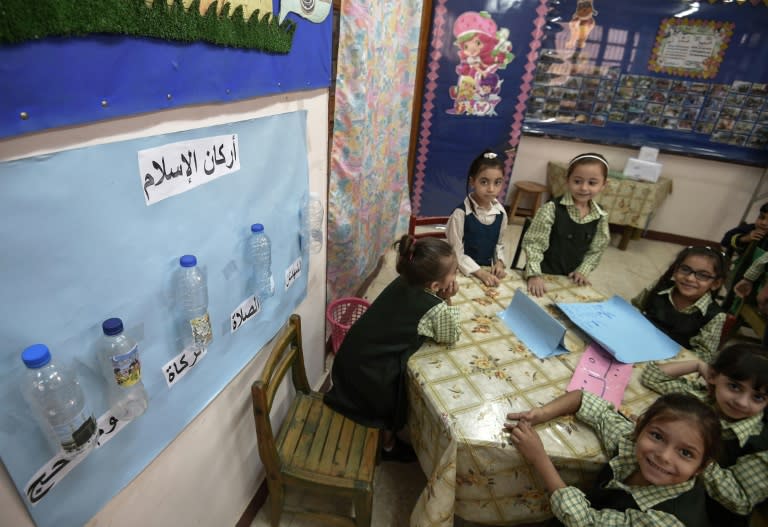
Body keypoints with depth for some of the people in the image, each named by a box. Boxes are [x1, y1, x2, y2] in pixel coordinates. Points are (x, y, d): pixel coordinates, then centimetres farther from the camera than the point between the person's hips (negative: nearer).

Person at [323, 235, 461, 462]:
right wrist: (448, 301, -6)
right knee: (414, 388, 22)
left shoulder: (403, 282, -3)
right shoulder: (437, 309, -21)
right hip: (369, 377, -6)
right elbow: (450, 337, -1)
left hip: (351, 360, 6)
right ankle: (388, 445, 43)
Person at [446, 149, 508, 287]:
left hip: (488, 270, 4)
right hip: (464, 271, -3)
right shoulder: (461, 213, -17)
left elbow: (499, 244, 11)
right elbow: (457, 253, -14)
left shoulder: (501, 213, -2)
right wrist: (480, 272, -19)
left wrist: (499, 263, -5)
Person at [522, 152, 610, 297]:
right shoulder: (552, 208, -18)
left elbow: (596, 250, 9)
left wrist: (583, 271, -3)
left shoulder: (601, 217, -3)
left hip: (569, 278, 4)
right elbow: (533, 243, -18)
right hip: (543, 274, -4)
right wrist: (534, 274, -26)